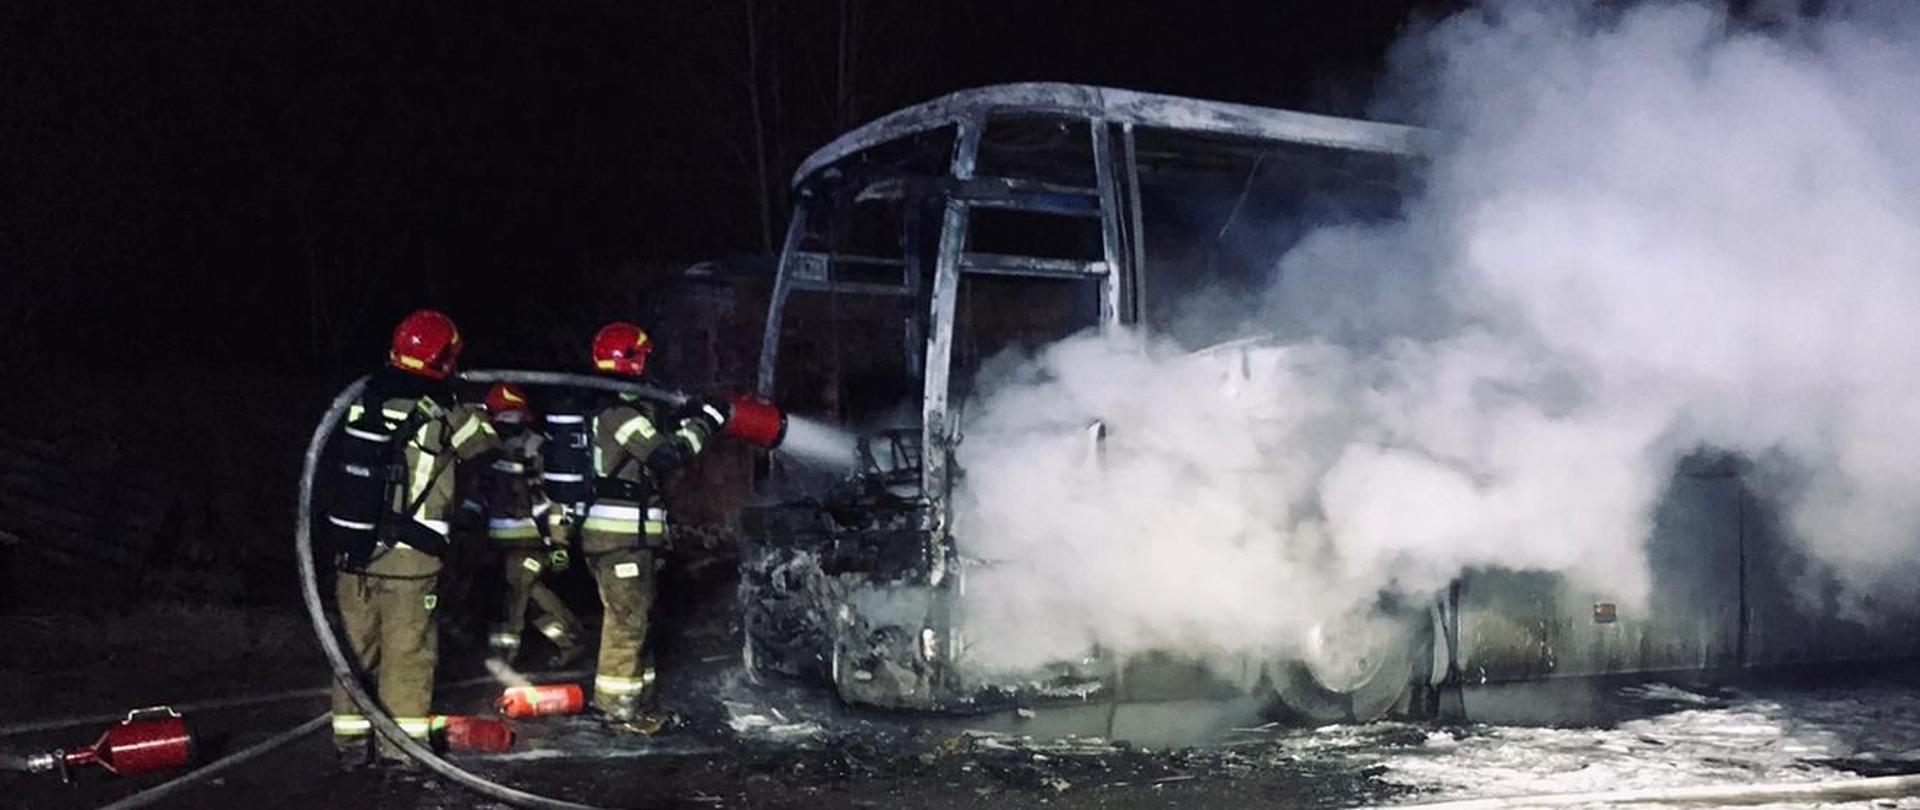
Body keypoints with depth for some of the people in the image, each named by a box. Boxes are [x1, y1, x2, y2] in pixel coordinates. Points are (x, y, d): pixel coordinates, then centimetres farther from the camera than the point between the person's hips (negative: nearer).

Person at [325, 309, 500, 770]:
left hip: (353, 547, 5)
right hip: (409, 557, -5)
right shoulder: (440, 416, -11)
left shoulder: (365, 401, 3)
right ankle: (399, 744, 10)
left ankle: (351, 740, 19)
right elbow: (487, 442, 3)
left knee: (357, 645, 13)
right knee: (407, 650, 5)